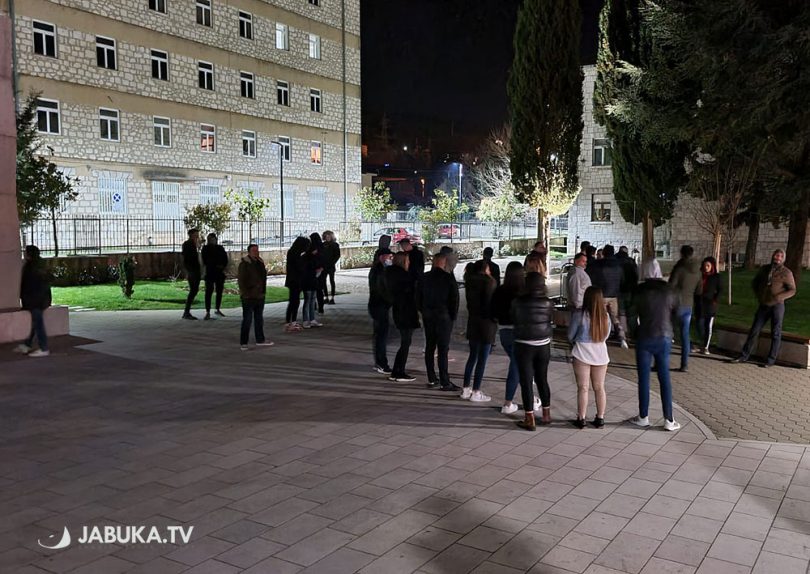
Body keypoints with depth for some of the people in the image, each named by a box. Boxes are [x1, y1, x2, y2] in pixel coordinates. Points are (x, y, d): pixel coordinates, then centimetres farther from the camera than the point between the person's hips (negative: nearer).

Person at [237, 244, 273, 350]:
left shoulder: (260, 262, 12)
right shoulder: (244, 263, -11)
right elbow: (241, 280, -15)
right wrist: (245, 293, -20)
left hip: (260, 296, 8)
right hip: (249, 297, -8)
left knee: (259, 319, 16)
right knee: (247, 320, -4)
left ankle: (260, 340, 26)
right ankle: (243, 343, 2)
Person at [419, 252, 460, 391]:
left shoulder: (425, 278, 5)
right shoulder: (449, 278, -11)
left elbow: (419, 297, 11)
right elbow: (454, 299, -10)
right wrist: (453, 316, 1)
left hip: (428, 317, 5)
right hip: (443, 317, -5)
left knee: (429, 348, 12)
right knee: (443, 349, -5)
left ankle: (431, 380, 17)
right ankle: (444, 382, -5)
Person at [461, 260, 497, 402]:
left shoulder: (470, 282, 7)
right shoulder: (489, 282, -13)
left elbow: (469, 302, 8)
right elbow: (491, 302, -16)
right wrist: (495, 318, -3)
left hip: (472, 322, 7)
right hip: (486, 322, -7)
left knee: (472, 356, 17)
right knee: (482, 359, -1)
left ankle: (466, 389, 20)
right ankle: (476, 392, 2)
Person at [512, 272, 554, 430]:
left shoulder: (517, 302, -13)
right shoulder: (548, 303, -7)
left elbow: (514, 321, -2)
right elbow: (550, 321, 3)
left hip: (524, 346, -3)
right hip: (543, 345, 3)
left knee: (526, 381, 4)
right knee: (542, 379, 17)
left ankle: (529, 419, 7)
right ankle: (546, 414, 28)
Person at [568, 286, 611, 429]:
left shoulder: (579, 314, -14)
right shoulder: (605, 315, -3)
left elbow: (570, 335, -3)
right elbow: (606, 335, 8)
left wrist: (575, 343, 17)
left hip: (582, 354, -3)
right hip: (600, 354, 3)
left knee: (583, 388, 4)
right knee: (599, 387, 13)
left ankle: (581, 419, 7)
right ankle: (600, 418, 18)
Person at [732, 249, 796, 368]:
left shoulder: (786, 272, -5)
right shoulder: (764, 269, 7)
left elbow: (792, 290, -4)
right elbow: (755, 283, 20)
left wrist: (778, 297, -17)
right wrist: (758, 295, 5)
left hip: (777, 305, -4)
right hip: (763, 305, 4)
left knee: (776, 333, 2)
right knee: (754, 331, 5)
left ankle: (771, 360, 10)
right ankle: (744, 356, 10)